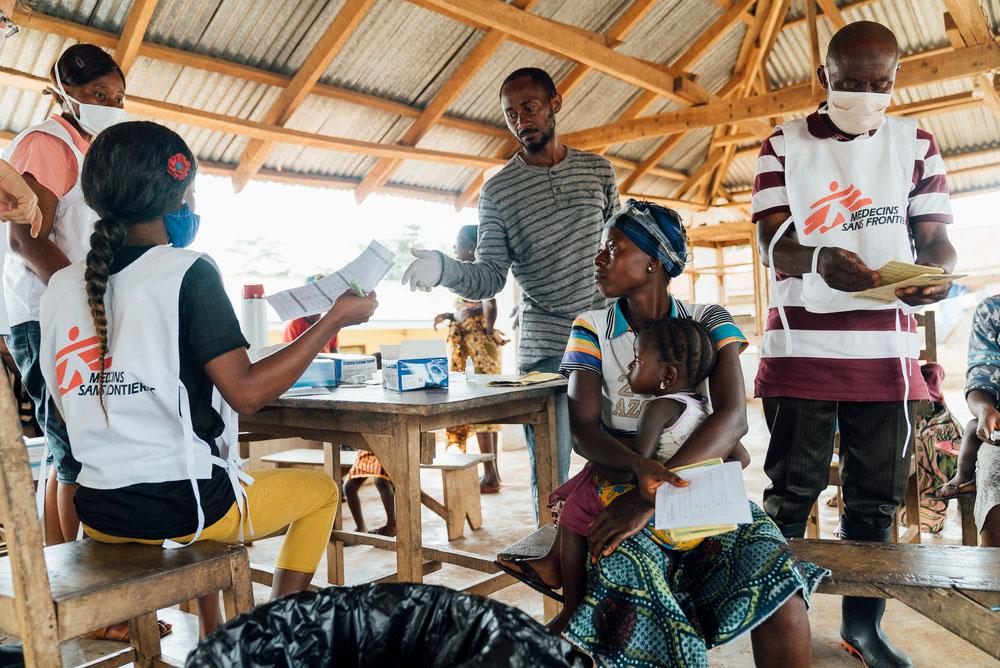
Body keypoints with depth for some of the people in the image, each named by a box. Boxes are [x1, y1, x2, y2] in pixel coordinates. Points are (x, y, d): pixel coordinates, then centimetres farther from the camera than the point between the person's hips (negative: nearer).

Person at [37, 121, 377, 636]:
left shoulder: (61, 286, 4)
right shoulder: (187, 273, -15)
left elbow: (71, 407, 11)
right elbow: (247, 392, -20)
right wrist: (334, 320, -12)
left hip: (98, 514, 7)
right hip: (180, 509, -6)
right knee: (320, 488, 18)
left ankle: (213, 634, 35)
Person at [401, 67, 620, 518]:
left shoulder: (598, 170, 9)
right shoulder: (498, 190, 1)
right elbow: (490, 277, -4)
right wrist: (442, 269, -24)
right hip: (545, 349, -2)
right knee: (550, 474, 0)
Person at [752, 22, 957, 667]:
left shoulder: (917, 143, 11)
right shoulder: (784, 146, 4)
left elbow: (936, 238, 5)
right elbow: (773, 245, -6)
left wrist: (938, 273, -19)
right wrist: (819, 260, -29)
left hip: (888, 353, 2)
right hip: (801, 349, -2)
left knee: (876, 497, 10)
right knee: (792, 493, 4)